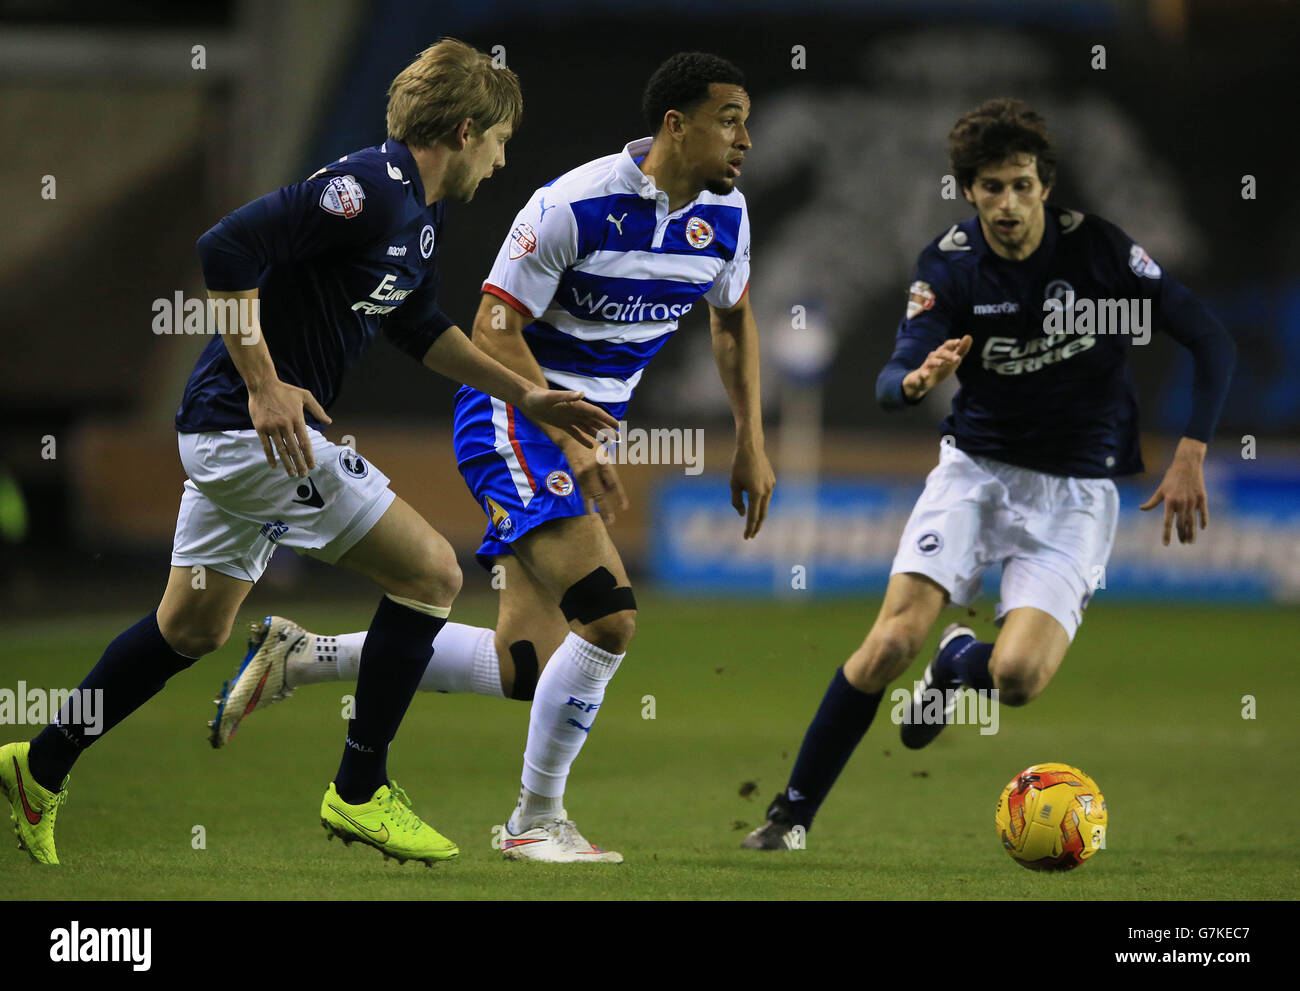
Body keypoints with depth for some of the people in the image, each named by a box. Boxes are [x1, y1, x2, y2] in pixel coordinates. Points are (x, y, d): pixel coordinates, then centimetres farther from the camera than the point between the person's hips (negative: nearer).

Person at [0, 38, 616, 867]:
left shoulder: (422, 212, 12)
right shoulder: (369, 190, -20)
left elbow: (418, 327, 27)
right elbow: (227, 248, -26)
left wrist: (528, 396, 22)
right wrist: (264, 385, -25)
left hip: (233, 430, 10)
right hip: (251, 426, -10)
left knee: (193, 628, 19)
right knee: (431, 573, -6)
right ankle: (359, 793, 2)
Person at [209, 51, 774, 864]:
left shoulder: (724, 215, 1)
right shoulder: (574, 206, -21)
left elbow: (734, 319, 21)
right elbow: (493, 331, -18)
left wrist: (752, 445, 15)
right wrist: (573, 443, -25)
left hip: (579, 433, 8)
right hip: (513, 421, -8)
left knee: (520, 668, 4)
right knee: (609, 616, -22)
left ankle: (297, 658, 17)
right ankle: (537, 821, -5)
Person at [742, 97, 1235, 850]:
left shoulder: (1097, 248, -11)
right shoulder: (950, 264, -7)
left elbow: (1212, 343, -5)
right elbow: (890, 382, -13)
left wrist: (1191, 456, -12)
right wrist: (917, 380, -38)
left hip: (1076, 486, -1)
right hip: (976, 468, 1)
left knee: (1018, 677, -22)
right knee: (893, 641, -18)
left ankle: (963, 662, 17)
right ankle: (794, 813, -4)